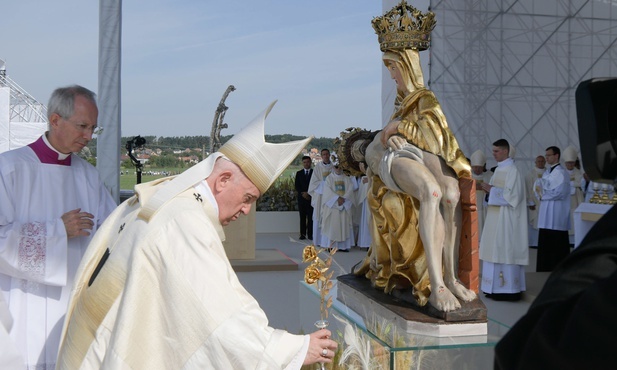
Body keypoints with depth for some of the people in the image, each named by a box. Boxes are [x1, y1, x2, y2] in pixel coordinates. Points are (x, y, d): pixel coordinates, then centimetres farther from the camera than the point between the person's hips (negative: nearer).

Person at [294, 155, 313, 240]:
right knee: (302, 217, 3)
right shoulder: (299, 173, 12)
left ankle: (310, 234, 0)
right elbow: (297, 186, 7)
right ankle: (303, 234, 5)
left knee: (311, 217, -4)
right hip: (301, 198, 2)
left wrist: (309, 193, -9)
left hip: (312, 197, -2)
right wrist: (303, 193, -8)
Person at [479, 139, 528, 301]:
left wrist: (492, 190, -16)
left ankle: (508, 289, -2)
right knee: (495, 250, 9)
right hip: (496, 216, 9)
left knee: (505, 250, -7)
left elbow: (512, 195, -19)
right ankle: (497, 288, 15)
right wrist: (487, 189, 4)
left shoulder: (512, 171, -12)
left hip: (506, 218, -9)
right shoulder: (499, 169, 14)